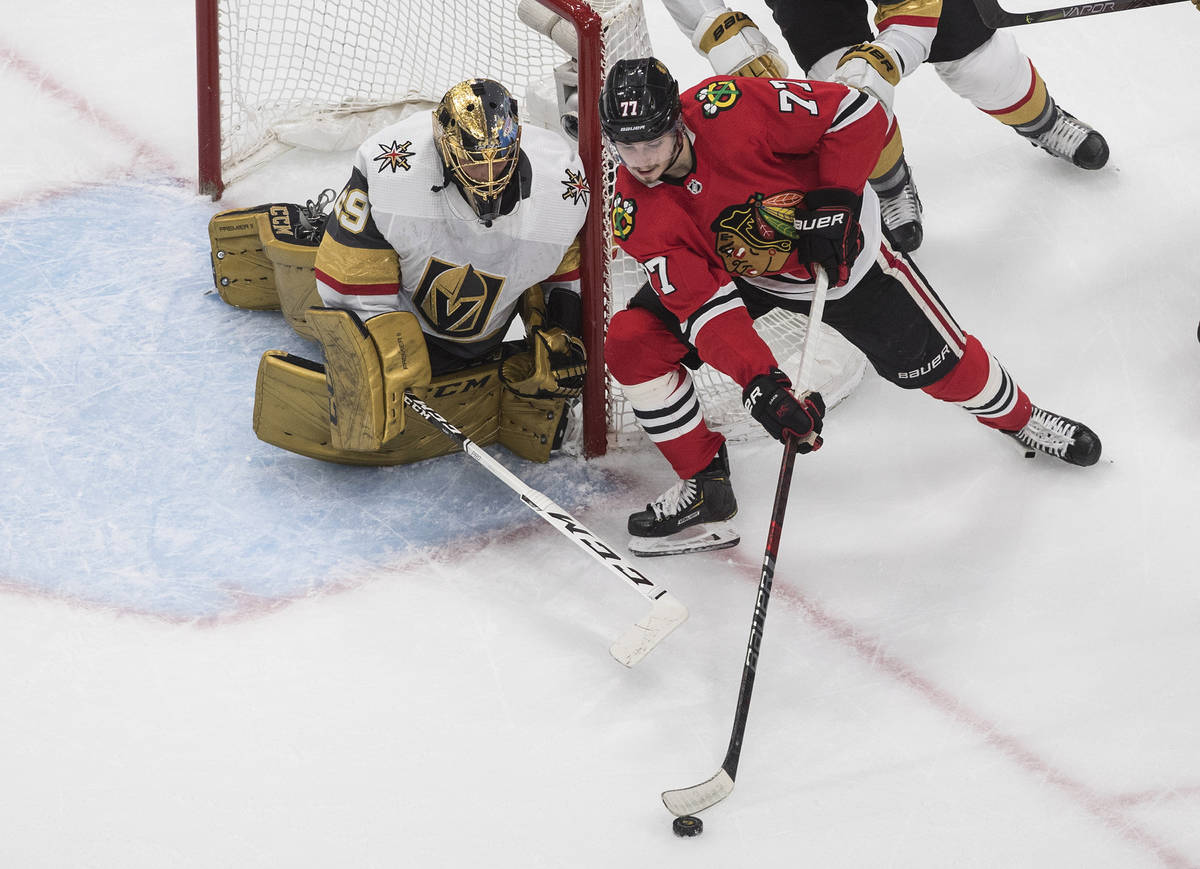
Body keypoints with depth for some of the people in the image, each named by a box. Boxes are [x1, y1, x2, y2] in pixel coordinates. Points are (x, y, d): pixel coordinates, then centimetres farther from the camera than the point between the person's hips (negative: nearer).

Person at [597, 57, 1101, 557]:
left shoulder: (729, 110, -36)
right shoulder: (637, 214, -25)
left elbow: (857, 112, -27)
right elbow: (704, 302, -28)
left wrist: (835, 201, -29)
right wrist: (758, 382, -39)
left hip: (839, 243, -2)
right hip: (734, 272, 2)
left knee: (929, 361, 3)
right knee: (631, 344, -16)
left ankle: (1017, 418, 37)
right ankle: (704, 487, 1)